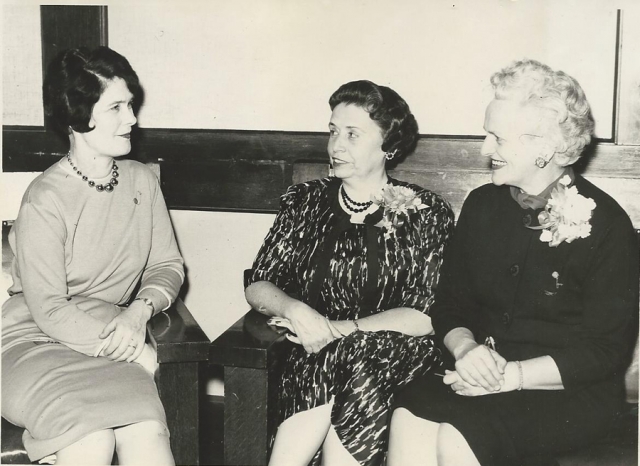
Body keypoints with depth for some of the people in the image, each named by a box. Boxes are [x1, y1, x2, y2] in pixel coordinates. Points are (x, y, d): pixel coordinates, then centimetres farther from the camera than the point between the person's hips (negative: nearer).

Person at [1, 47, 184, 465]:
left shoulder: (142, 182, 4)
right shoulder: (45, 201, -14)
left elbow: (168, 266, 9)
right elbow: (50, 311, -14)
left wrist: (141, 309, -13)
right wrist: (132, 350, -17)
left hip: (114, 344, 4)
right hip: (35, 342, -4)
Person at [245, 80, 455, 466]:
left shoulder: (426, 213, 1)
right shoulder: (306, 201, 11)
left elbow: (425, 317, -7)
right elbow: (257, 287, 7)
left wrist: (337, 330, -15)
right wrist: (293, 309, -16)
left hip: (391, 358, -1)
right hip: (314, 357, 1)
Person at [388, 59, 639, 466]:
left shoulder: (605, 224, -8)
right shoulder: (482, 205, 9)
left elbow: (606, 350, -10)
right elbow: (451, 303, 12)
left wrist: (511, 376, -18)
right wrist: (465, 349, -11)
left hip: (572, 395, -4)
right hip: (483, 378, 5)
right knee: (410, 414, -28)